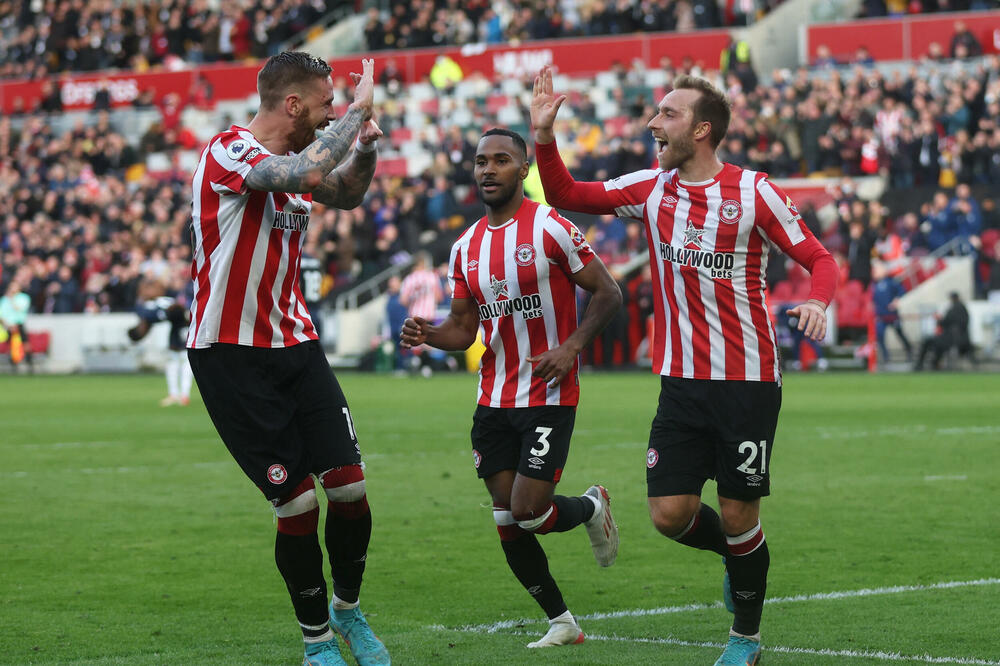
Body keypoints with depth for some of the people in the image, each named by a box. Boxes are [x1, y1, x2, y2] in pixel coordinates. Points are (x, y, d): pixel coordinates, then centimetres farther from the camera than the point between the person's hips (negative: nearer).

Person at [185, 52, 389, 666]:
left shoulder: (295, 156, 10)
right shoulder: (228, 151, -15)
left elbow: (346, 194, 30)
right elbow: (304, 174, -34)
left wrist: (365, 143, 9)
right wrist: (359, 109, -21)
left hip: (295, 346, 7)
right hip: (231, 355, -7)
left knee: (350, 489, -3)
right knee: (298, 506, -6)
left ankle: (347, 608, 21)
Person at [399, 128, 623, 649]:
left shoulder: (550, 229, -8)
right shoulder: (466, 248, 10)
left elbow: (607, 293, -5)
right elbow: (464, 328, 14)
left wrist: (571, 346, -18)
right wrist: (427, 335, -8)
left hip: (549, 396, -6)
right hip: (494, 401, 6)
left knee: (528, 511, -13)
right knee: (507, 522, 2)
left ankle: (591, 508, 21)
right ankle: (562, 622, 16)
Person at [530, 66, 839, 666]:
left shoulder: (753, 191, -7)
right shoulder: (652, 189, 6)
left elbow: (820, 259, -4)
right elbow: (567, 195, 12)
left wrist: (817, 301, -25)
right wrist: (545, 136, -2)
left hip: (748, 383, -4)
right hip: (681, 384, 4)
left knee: (738, 518, 0)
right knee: (671, 513, -4)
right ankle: (741, 556, 29)